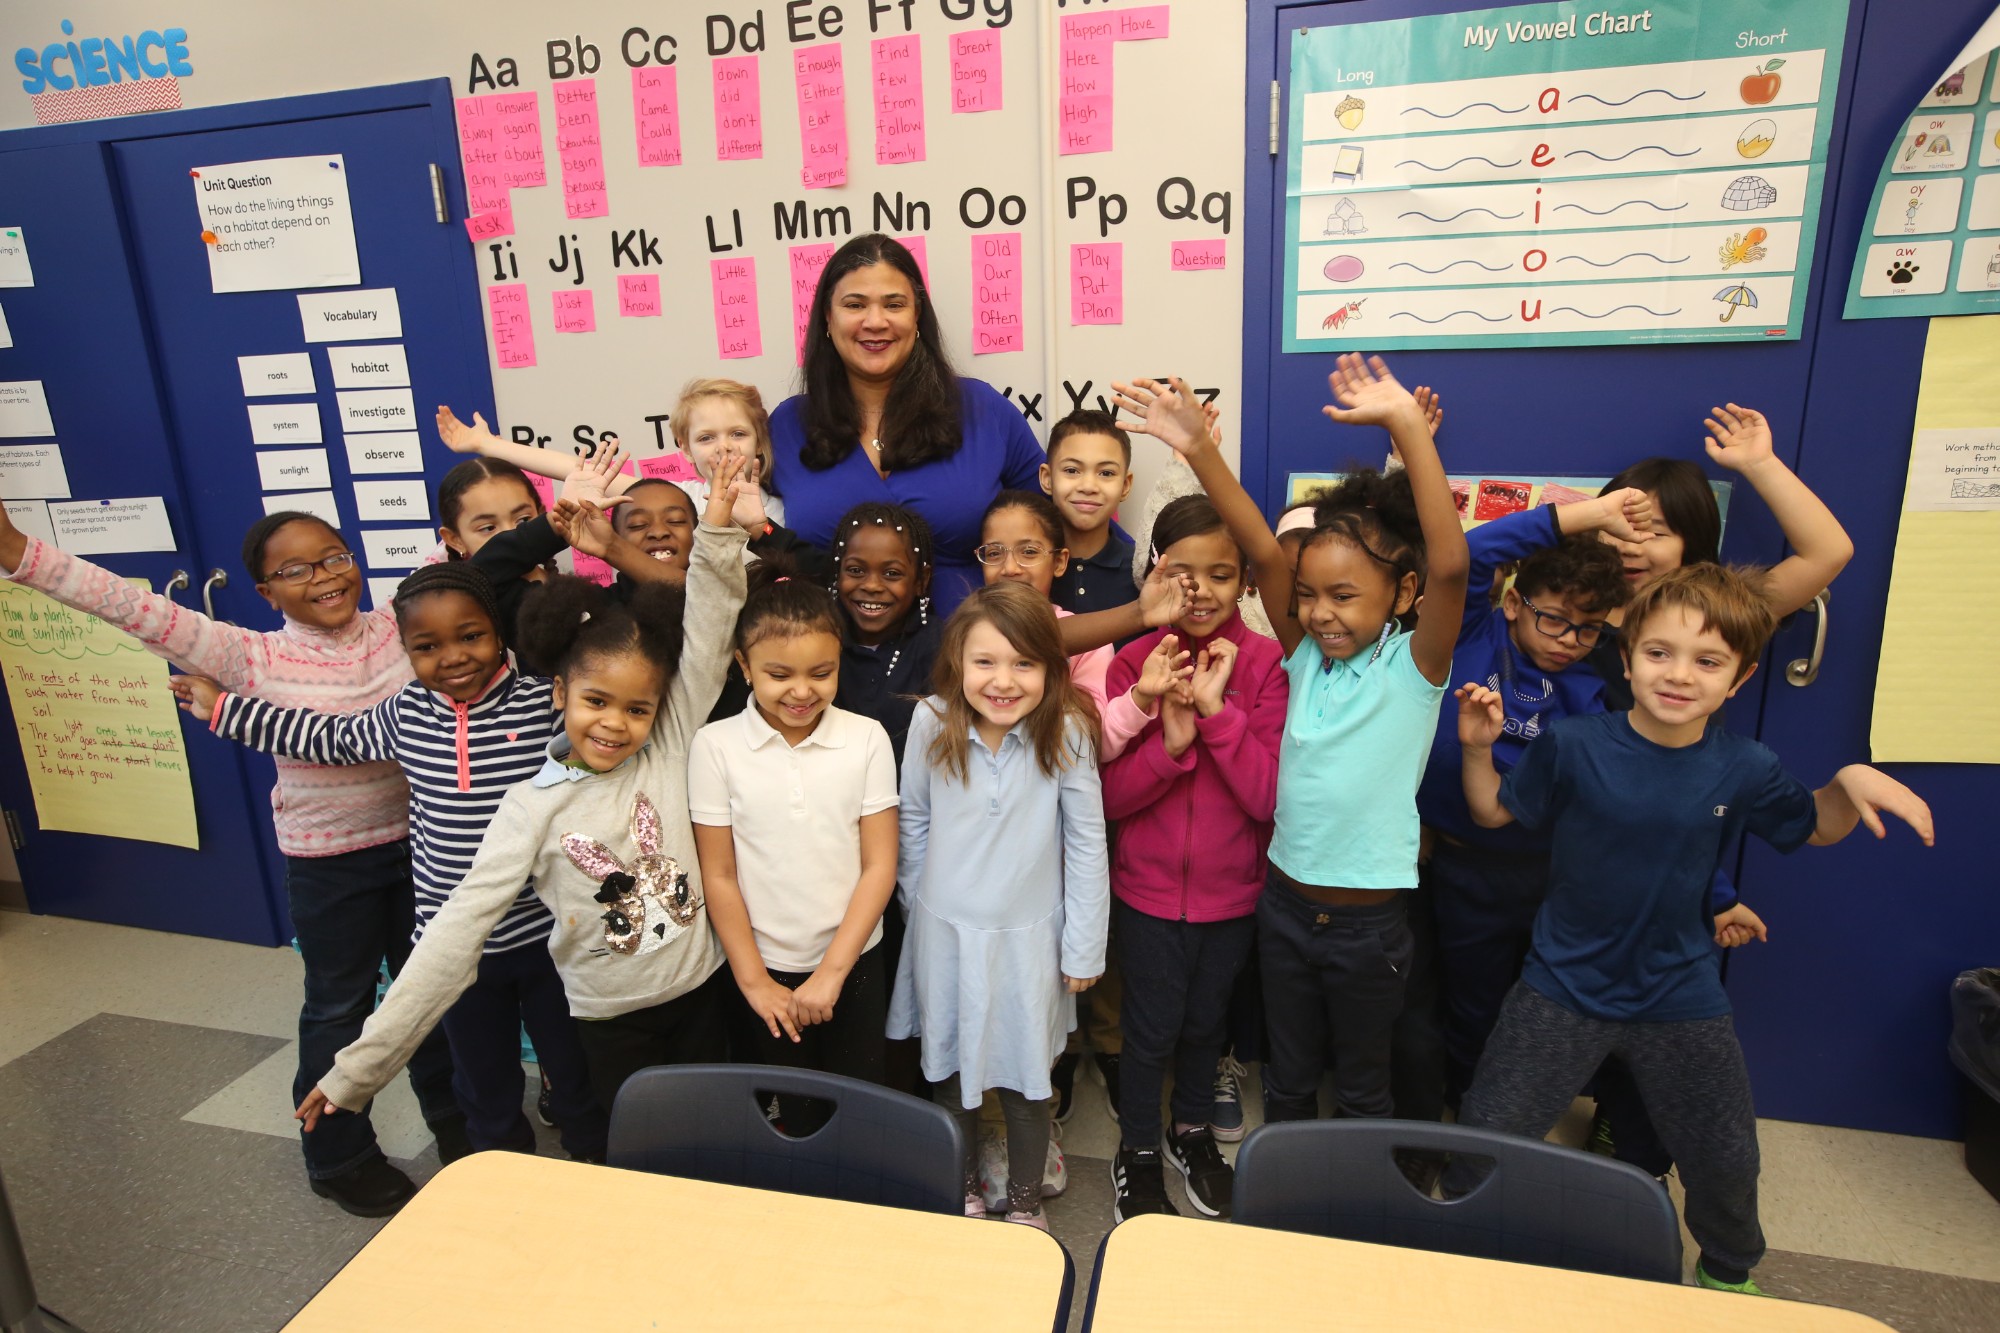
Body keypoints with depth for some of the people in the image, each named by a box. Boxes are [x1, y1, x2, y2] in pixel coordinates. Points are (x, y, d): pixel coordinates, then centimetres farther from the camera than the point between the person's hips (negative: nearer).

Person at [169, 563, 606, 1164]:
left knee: (575, 1070, 15)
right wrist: (223, 709, 21)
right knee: (485, 1086, 20)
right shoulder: (406, 714, 1)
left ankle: (596, 1174, 38)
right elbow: (333, 737, 17)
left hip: (546, 934, -3)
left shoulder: (545, 703, -13)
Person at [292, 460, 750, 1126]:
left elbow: (707, 638, -16)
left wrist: (716, 530, -28)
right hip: (612, 1020, -1)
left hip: (702, 993, 1)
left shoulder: (668, 750, -8)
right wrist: (361, 1065, -13)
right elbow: (458, 929, -12)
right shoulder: (532, 808, -11)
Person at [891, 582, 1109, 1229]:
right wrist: (917, 907, 10)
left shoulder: (1067, 733, -17)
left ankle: (1025, 1203, 40)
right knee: (951, 1069, 19)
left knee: (1026, 1079, 14)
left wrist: (1084, 948, -4)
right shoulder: (930, 723, -14)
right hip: (945, 933, 2)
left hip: (1029, 936, -1)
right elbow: (914, 822, 1)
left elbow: (1087, 843, -8)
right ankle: (962, 1189, 46)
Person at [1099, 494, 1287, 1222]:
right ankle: (1136, 1152, 39)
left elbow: (1270, 797, -17)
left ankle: (1192, 1131, 49)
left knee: (1206, 1020, 22)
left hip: (1231, 889, 1)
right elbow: (1109, 796, -12)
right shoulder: (1135, 662, -10)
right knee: (1151, 1027, 13)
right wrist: (1169, 740, -28)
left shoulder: (1265, 664, -11)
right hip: (1148, 888, -1)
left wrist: (1217, 711, -26)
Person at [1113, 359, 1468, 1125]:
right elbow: (1262, 551, -14)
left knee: (1362, 1087, 18)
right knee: (1287, 1080, 22)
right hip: (1285, 900, 4)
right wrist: (1198, 448, -24)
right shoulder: (1305, 655, -3)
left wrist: (1409, 425, -38)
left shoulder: (1413, 667, -13)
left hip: (1369, 918, -3)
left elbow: (1449, 565, -30)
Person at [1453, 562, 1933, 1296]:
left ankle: (1728, 1272, 53)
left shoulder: (1744, 769, -9)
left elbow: (1815, 827, 11)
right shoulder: (1573, 746, -15)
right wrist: (1478, 748, -20)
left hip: (1681, 998, 2)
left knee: (1727, 1162, 20)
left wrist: (1852, 782, -10)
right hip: (1561, 990, -2)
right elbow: (1495, 811, -3)